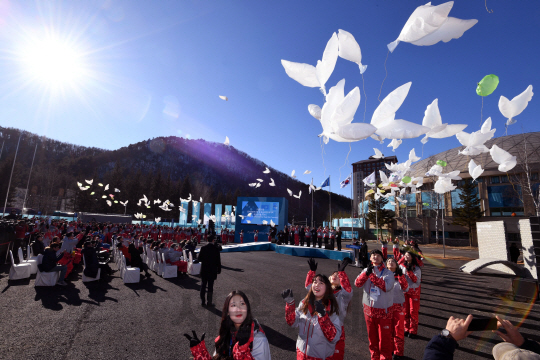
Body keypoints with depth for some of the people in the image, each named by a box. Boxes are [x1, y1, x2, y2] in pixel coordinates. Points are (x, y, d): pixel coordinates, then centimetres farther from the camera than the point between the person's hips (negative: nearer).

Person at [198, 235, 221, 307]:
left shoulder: (203, 248, -4)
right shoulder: (216, 249, -12)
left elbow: (199, 259, -1)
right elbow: (218, 260, -8)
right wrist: (219, 269, 2)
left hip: (204, 270, 2)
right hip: (212, 270, -2)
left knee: (203, 286, 13)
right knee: (210, 286, 7)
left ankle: (202, 301, 19)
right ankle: (209, 302, 11)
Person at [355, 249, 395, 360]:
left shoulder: (388, 273, -9)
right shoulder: (366, 270, 0)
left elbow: (386, 287, -26)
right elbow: (357, 283, -13)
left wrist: (372, 275, -28)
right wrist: (367, 273, -27)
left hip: (383, 310, -3)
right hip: (369, 309, 3)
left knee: (384, 338, 5)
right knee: (372, 336, 18)